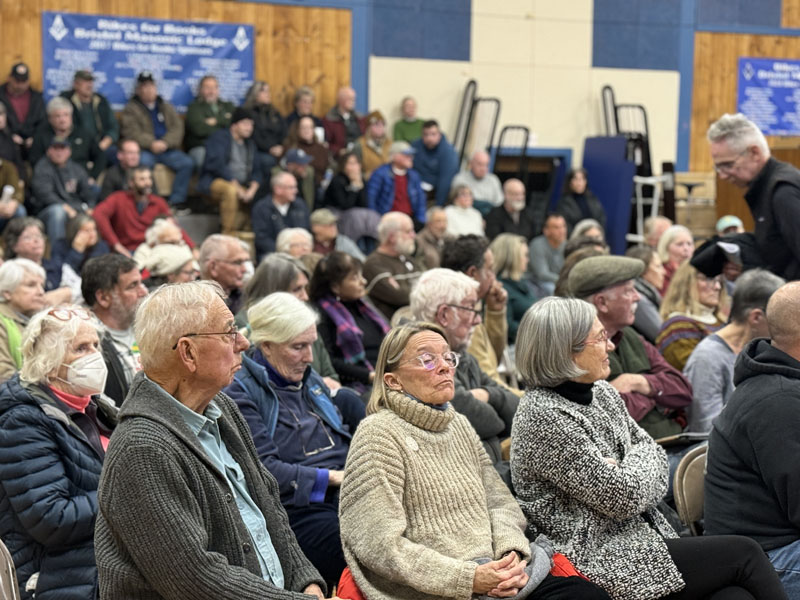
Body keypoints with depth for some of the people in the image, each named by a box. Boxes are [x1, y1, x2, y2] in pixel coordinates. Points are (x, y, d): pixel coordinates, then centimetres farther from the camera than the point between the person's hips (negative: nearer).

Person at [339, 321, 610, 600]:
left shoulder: (459, 425, 17)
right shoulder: (379, 434, -8)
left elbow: (498, 500, 15)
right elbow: (380, 545, -15)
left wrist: (511, 554, -7)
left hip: (494, 575, 8)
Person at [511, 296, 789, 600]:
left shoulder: (601, 392, 9)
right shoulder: (544, 417, -19)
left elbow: (655, 453, 13)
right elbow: (625, 498, -19)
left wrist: (625, 472, -9)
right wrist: (640, 460, 1)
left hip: (640, 536, 8)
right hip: (599, 561, -8)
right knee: (743, 553, -9)